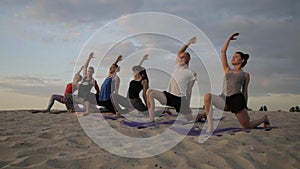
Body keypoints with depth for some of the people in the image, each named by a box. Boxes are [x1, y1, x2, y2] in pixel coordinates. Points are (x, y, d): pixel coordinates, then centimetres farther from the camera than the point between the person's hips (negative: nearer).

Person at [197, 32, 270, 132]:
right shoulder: (227, 70, 20)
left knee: (247, 126, 3)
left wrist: (245, 108, 6)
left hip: (236, 99, -2)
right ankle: (210, 126, -29)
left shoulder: (245, 75, 11)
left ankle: (264, 118, 38)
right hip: (224, 99, 3)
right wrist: (229, 39, 19)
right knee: (207, 96, -28)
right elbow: (223, 52, 17)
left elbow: (245, 91, 10)